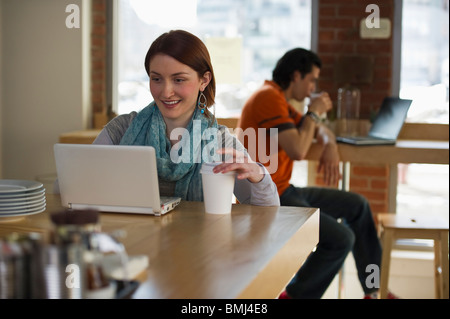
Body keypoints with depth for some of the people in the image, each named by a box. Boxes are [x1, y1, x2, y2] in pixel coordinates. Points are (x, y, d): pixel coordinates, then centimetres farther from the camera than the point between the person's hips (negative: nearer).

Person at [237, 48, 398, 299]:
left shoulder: (281, 101, 16)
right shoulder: (268, 97, -17)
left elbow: (320, 130, 25)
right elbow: (297, 151, -24)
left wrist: (330, 145, 1)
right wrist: (314, 113, -9)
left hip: (283, 191, 11)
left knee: (357, 205, 14)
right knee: (341, 239, -19)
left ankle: (374, 289, 22)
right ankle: (294, 295, -1)